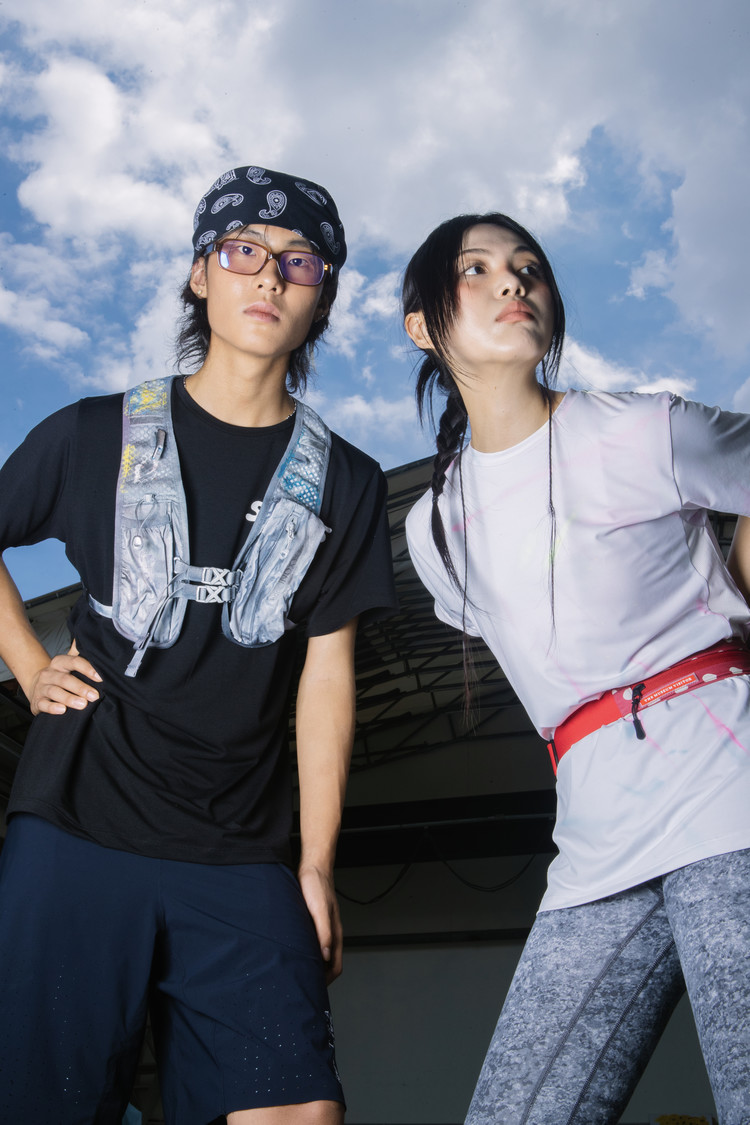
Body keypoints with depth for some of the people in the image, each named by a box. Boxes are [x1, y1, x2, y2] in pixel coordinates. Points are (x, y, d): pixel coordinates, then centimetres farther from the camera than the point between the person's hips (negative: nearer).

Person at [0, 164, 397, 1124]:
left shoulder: (343, 483, 7)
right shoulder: (97, 437, 5)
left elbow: (327, 677, 4)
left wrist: (317, 865, 2)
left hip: (241, 860, 1)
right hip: (77, 831, 0)